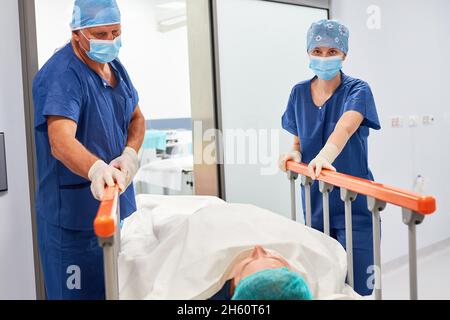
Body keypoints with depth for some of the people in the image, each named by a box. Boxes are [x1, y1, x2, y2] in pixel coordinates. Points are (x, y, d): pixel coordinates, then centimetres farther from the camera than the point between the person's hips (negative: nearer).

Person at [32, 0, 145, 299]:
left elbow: (137, 118, 14)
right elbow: (61, 142, -31)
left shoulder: (115, 66, 9)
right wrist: (96, 170, -51)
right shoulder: (60, 75, -18)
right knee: (83, 289, 0)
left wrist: (129, 155, -7)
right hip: (75, 210, -8)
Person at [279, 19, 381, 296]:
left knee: (354, 286, -4)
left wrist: (325, 156, -49)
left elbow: (345, 127, -29)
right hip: (314, 200, 4)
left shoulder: (357, 90, -8)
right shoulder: (299, 92, 5)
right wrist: (295, 154, -11)